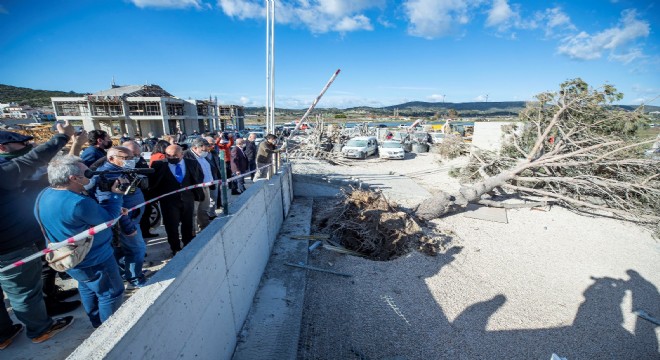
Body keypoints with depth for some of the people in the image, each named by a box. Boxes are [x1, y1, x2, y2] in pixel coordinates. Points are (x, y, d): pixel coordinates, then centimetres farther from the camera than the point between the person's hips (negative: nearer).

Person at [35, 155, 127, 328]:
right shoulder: (78, 203, -35)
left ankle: (97, 323, 47)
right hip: (94, 261, -10)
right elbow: (108, 218, -20)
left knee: (88, 289, 28)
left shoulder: (44, 195, -4)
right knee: (111, 294, 10)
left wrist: (115, 210, -6)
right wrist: (116, 194, -13)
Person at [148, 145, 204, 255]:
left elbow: (200, 177, 8)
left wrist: (197, 193, 3)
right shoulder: (159, 165, -8)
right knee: (172, 225, 6)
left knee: (188, 224, 17)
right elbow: (152, 182, -3)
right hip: (169, 201, -2)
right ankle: (175, 249, 25)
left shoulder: (192, 164, -2)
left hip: (188, 199, 2)